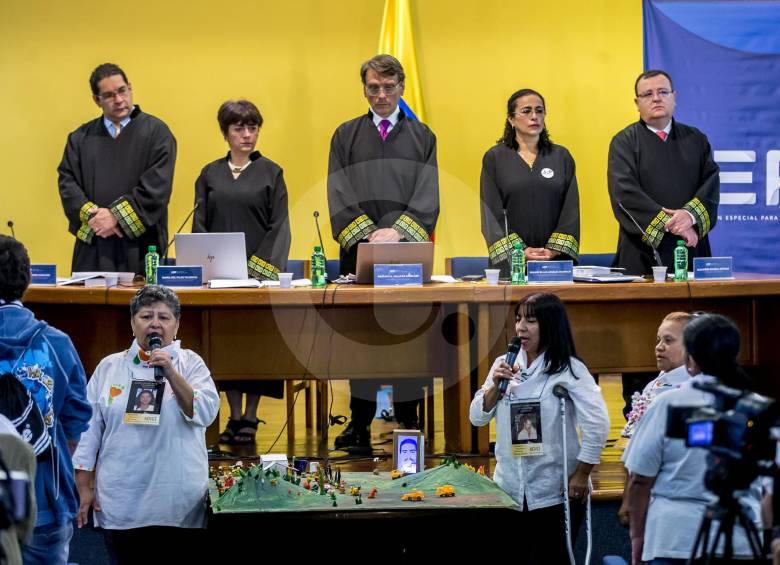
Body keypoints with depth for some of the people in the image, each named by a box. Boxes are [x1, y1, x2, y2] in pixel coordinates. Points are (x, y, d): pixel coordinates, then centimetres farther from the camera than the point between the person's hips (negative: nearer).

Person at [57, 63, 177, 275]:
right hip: (93, 248, 3)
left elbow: (157, 185, -7)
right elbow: (67, 182, 6)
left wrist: (117, 215, -12)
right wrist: (91, 215, -11)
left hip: (139, 246, -3)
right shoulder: (81, 138, 15)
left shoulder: (156, 132, 3)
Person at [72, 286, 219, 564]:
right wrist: (84, 488, 4)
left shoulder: (191, 364, 5)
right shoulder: (109, 367, 8)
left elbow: (205, 413, -8)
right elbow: (89, 428, 8)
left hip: (180, 502, -1)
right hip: (122, 504, 1)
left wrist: (170, 373, -17)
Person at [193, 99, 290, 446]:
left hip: (260, 273, -2)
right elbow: (199, 225, 8)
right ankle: (234, 416, 9)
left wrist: (260, 268, -12)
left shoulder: (270, 173, 4)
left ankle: (250, 418, 4)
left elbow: (279, 226, -2)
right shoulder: (210, 175, 11)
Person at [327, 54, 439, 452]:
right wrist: (367, 235, -12)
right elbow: (339, 196, 2)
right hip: (358, 252, 0)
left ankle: (408, 421, 5)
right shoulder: (346, 136, 11)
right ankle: (359, 426, 2)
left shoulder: (421, 137, 10)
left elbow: (427, 197, 1)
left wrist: (397, 232, -14)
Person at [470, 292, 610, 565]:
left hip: (556, 493, -5)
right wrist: (496, 386, -8)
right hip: (510, 490, 5)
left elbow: (598, 424, -14)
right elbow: (477, 417, 8)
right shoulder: (504, 365, 8)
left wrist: (581, 475, -13)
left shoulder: (569, 370, -7)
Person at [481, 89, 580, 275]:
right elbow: (491, 213, -3)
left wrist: (554, 249, -11)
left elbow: (571, 210, 3)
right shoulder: (495, 158, 3)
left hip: (556, 258, 1)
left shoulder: (561, 157, 9)